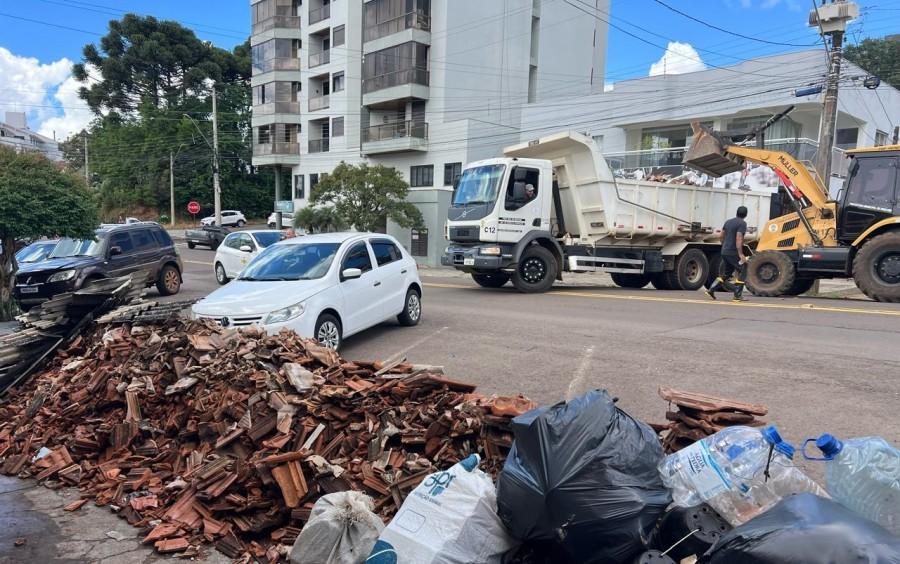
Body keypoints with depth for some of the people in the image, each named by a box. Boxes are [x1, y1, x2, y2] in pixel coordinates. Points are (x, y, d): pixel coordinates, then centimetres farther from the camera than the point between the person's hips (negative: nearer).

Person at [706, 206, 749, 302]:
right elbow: (738, 239, -21)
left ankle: (711, 290, 13)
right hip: (733, 253, -8)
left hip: (724, 252, 8)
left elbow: (722, 236, 20)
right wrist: (741, 254, -25)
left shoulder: (728, 222, 13)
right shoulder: (742, 223, -10)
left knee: (726, 272, 19)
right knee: (742, 272, 2)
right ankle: (738, 296, 0)